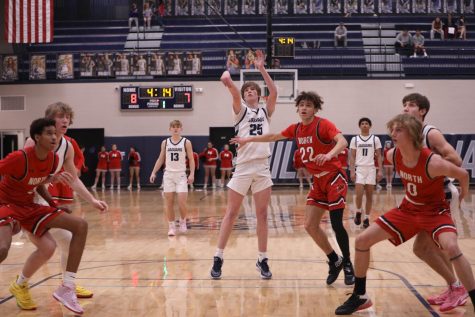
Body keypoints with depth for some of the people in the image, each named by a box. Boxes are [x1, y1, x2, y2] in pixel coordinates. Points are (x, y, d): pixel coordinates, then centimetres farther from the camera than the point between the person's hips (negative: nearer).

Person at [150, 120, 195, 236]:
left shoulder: (186, 142, 0)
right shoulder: (165, 142, 7)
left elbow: (191, 159, -1)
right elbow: (161, 159, 12)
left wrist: (192, 174, -12)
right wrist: (154, 172, 3)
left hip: (181, 175, -2)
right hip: (168, 174, 2)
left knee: (182, 202, -9)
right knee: (169, 203, 1)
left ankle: (183, 221, 16)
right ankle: (171, 226, 9)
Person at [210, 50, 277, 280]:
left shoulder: (265, 111, 13)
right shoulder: (240, 110, 6)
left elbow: (274, 92, -4)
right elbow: (233, 89, -14)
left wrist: (261, 68, -6)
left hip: (262, 168, 2)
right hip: (243, 168, -2)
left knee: (262, 215, 5)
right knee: (231, 213, 1)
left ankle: (262, 260, 12)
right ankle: (218, 259, 7)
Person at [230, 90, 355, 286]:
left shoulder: (323, 124, -14)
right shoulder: (296, 129, 6)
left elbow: (342, 141, -30)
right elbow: (273, 137, 21)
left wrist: (329, 154, -49)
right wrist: (248, 139, 23)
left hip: (334, 178, -7)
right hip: (318, 181, 7)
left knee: (336, 224, -12)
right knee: (310, 225, 0)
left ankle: (347, 265, 8)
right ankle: (335, 262, 16)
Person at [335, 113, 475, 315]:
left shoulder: (432, 162, -31)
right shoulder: (393, 155, -14)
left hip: (434, 210, -6)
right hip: (408, 209, 6)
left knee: (451, 247, -36)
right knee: (362, 240, -1)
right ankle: (360, 297, 14)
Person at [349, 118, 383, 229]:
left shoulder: (375, 139, 5)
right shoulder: (355, 139, 5)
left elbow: (379, 156, 5)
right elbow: (352, 156, 4)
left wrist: (380, 170, -4)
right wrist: (352, 171, -6)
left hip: (371, 169, 1)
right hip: (359, 169, -1)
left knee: (369, 195, 2)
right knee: (359, 194, -12)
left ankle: (366, 218, 11)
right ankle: (358, 212, 14)